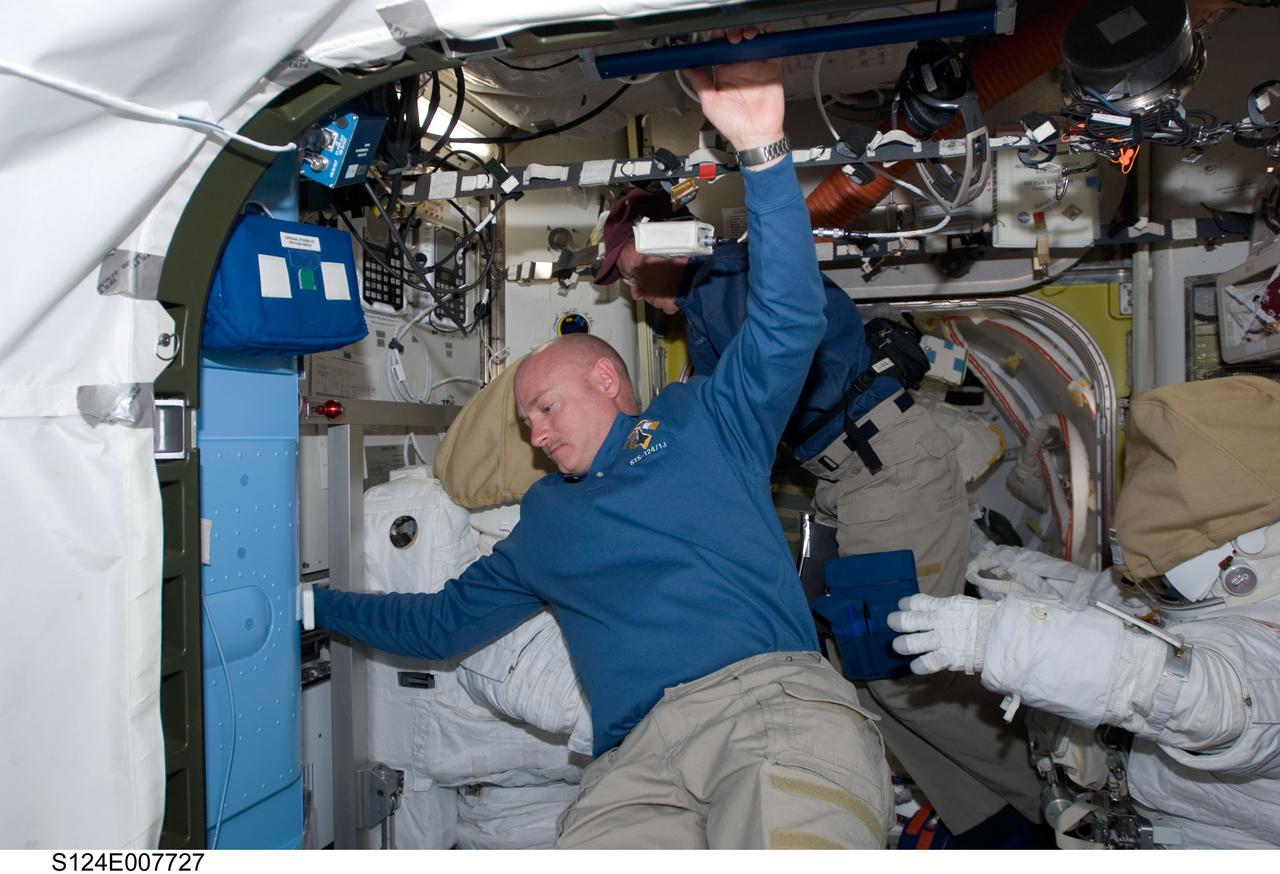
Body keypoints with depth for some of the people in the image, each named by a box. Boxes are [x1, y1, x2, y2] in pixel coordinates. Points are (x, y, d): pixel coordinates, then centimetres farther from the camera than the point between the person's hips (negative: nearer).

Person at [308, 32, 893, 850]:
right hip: (640, 757, 4)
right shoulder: (544, 523, 30)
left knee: (791, 832, -36)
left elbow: (789, 320, 4)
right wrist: (311, 603, 38)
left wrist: (765, 153, -8)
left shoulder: (704, 422, 18)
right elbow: (444, 622, 38)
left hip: (780, 699, -3)